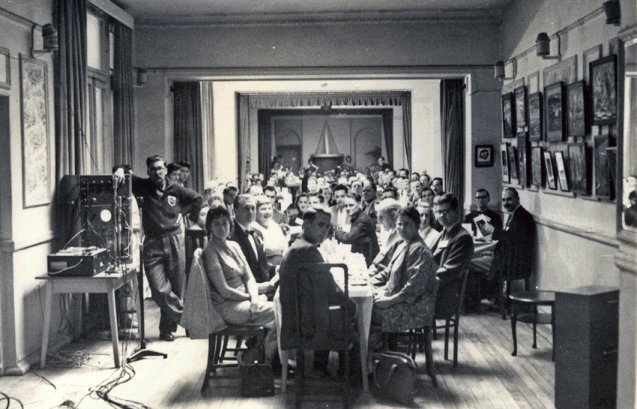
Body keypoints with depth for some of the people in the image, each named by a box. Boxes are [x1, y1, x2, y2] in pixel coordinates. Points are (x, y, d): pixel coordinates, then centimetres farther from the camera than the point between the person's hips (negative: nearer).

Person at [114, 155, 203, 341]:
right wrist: (120, 170, -23)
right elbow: (126, 178, -2)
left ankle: (167, 329, 20)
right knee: (160, 291, -10)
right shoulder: (144, 186, 3)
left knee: (176, 289, 5)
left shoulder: (176, 190, 6)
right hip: (152, 244, -1)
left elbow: (197, 198, 21)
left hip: (174, 242, 1)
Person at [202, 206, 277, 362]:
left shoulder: (234, 246, 15)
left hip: (243, 299, 7)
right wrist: (251, 297, -7)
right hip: (227, 307, -7)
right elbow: (224, 291, -13)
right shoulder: (210, 252, -9)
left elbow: (249, 277, 9)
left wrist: (254, 297, -10)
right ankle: (265, 360, -4)